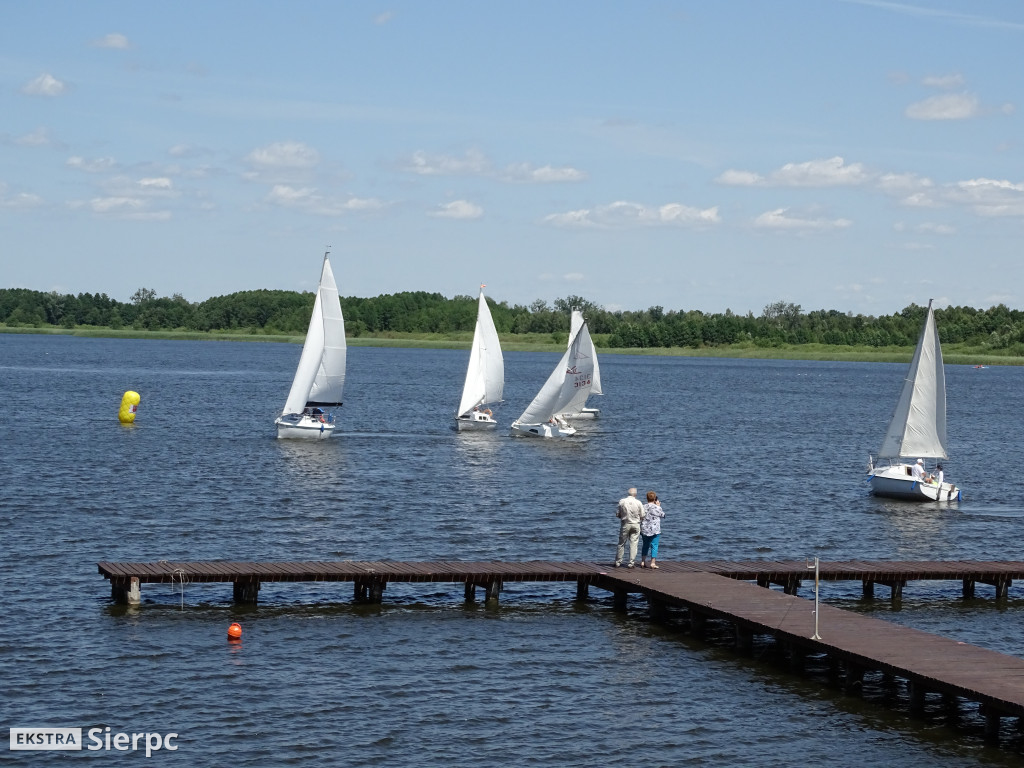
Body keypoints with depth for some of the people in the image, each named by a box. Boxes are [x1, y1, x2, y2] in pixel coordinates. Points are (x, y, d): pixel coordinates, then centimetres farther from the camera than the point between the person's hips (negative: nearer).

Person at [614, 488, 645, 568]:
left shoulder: (622, 501, -7)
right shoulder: (638, 503, -6)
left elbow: (617, 514, -3)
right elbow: (642, 516, -2)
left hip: (625, 524, 0)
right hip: (635, 524, 0)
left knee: (621, 543, 9)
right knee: (633, 544, 5)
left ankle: (618, 562, 12)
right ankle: (631, 563, 3)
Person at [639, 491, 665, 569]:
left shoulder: (643, 507, 1)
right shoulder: (657, 508, -8)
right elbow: (662, 515, 9)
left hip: (644, 530, 4)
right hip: (655, 530, -4)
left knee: (645, 545, 16)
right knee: (654, 545, 1)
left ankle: (642, 562, 17)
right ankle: (652, 563, -3)